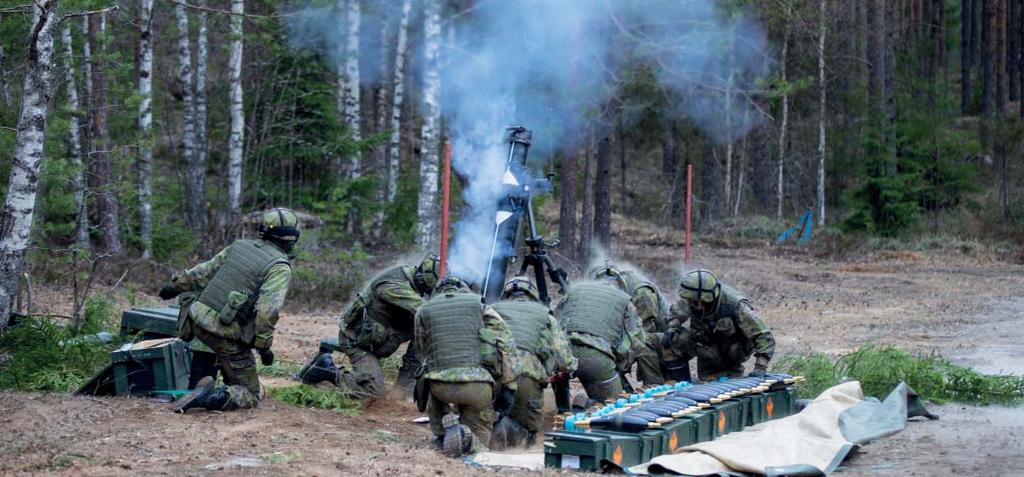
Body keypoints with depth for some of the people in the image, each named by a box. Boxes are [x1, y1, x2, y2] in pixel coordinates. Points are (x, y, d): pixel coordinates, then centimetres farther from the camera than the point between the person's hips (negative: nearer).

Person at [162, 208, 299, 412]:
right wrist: (264, 347, -11)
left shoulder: (239, 246, 9)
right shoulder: (280, 267, -8)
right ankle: (212, 397, -19)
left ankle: (233, 384, 38)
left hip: (197, 319, 7)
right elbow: (267, 310, -20)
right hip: (225, 333, -6)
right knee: (251, 396, 6)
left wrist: (175, 286, 34)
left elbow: (204, 271, 20)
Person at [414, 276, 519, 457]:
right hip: (478, 386, -1)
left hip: (440, 386, 1)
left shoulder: (423, 311, 17)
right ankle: (466, 437, -14)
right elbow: (507, 346, 6)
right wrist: (508, 389, 8)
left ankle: (440, 432, 20)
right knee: (478, 439, 19)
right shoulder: (479, 306, 14)